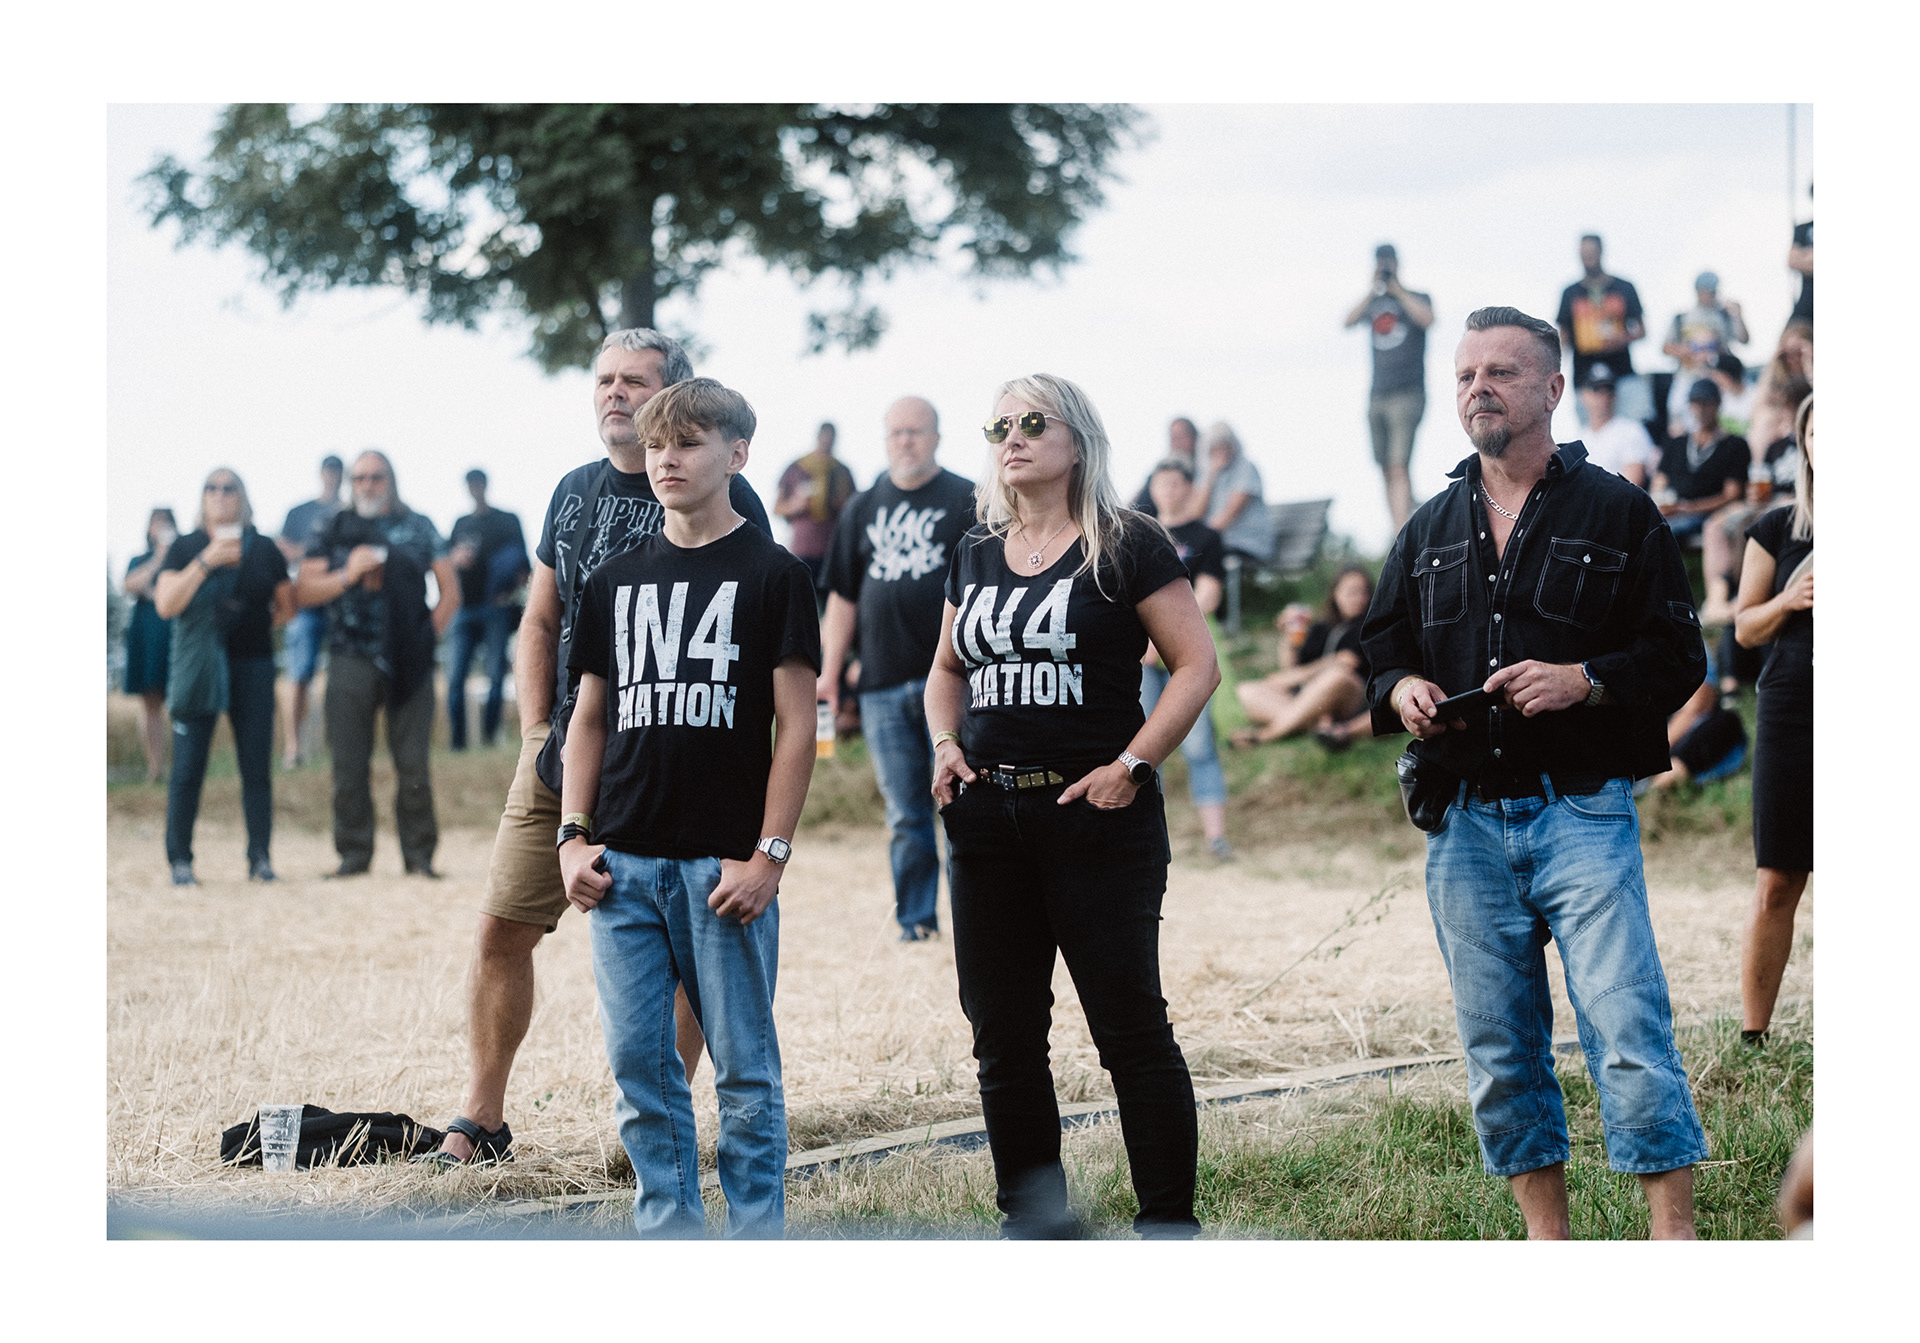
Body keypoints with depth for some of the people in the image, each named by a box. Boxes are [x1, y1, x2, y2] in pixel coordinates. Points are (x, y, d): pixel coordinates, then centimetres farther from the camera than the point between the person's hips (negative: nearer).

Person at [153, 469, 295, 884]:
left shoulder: (264, 549, 10)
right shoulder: (185, 547, 6)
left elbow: (287, 606, 19)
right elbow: (165, 604, -8)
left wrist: (261, 622, 2)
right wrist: (206, 561, -14)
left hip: (253, 666, 2)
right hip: (198, 670, -1)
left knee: (257, 767, -1)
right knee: (188, 768, -5)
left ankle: (260, 858, 4)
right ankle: (180, 860, 0)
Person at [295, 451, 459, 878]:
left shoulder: (419, 528, 12)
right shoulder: (333, 531, 11)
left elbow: (450, 588, 13)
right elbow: (303, 591, 5)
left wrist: (431, 632, 2)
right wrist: (347, 575, -9)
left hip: (409, 663, 0)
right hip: (351, 661, 0)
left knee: (414, 762, -2)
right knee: (349, 764, -3)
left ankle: (419, 854, 5)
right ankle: (353, 854, 5)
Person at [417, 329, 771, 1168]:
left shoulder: (719, 499, -7)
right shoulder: (575, 492, 13)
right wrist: (537, 734, 5)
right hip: (565, 752, 6)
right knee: (501, 931, 3)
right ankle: (479, 1124, 12)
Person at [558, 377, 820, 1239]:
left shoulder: (773, 576, -1)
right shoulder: (616, 582, 12)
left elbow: (796, 728, -4)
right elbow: (590, 717, 16)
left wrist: (769, 855, -10)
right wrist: (573, 838, 5)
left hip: (725, 862, -4)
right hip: (624, 864, 4)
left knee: (744, 1064, 1)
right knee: (637, 1060, 5)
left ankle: (757, 1243, 9)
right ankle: (670, 1236, 15)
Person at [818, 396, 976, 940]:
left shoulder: (968, 502, 4)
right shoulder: (861, 511, 16)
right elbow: (842, 599, 17)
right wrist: (827, 673, 10)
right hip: (882, 686, 4)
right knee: (905, 816, 6)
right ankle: (915, 921, 12)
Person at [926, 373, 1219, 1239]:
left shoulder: (1127, 547, -4)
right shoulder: (978, 554, 13)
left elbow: (1197, 664, -7)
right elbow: (947, 669, 25)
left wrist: (1131, 764, -14)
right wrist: (946, 743, 6)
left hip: (1097, 815, -6)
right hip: (987, 817, 6)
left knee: (1129, 1028, -4)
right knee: (1002, 1033, 9)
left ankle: (1169, 1224, 4)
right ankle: (1033, 1222, 20)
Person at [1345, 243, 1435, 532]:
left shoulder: (1416, 299, 4)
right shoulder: (1373, 304, 15)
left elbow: (1427, 319, -17)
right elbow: (1349, 321, -3)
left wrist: (1397, 290, -11)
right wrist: (1374, 291, -10)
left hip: (1407, 396, -5)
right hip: (1377, 397, 5)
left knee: (1398, 467, -16)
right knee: (1387, 471, 6)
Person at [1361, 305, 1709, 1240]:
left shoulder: (1618, 513, 3)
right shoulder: (1428, 532, 16)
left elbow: (1679, 656, 0)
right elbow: (1380, 649, 23)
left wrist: (1583, 680, -16)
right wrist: (1401, 689, 0)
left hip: (1583, 817, -4)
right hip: (1465, 823, 4)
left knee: (1629, 1033, -12)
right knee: (1499, 1056, 7)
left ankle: (1674, 1235, -6)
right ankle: (1548, 1240, 17)